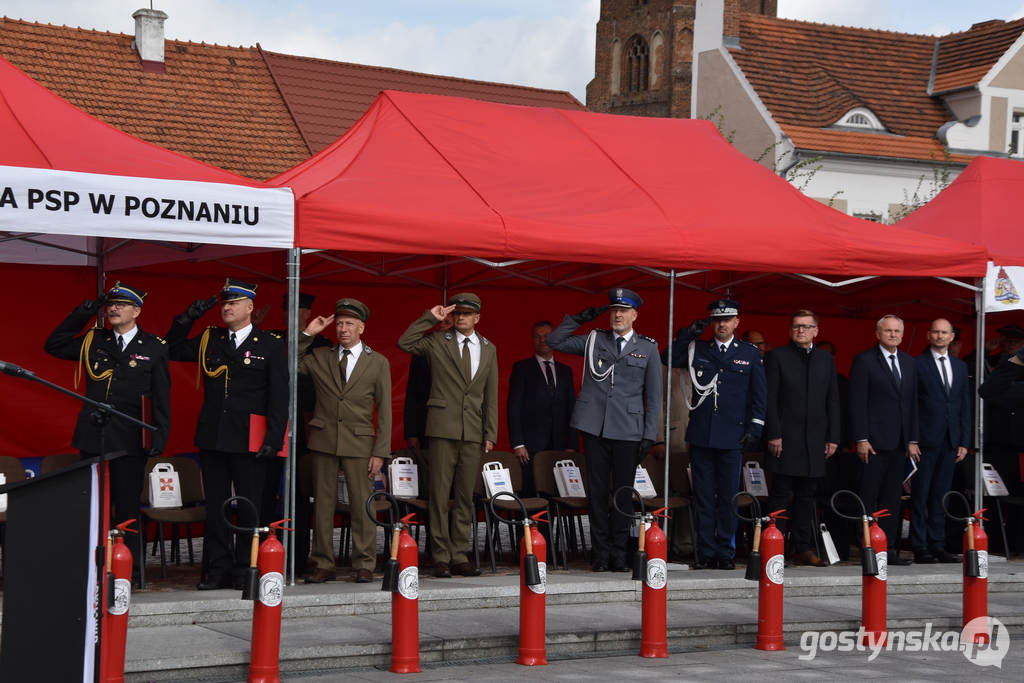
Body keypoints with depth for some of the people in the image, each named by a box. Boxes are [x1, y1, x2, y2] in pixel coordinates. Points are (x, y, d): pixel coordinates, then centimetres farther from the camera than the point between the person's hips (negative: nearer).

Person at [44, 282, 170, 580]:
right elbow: (54, 345, 17)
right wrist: (81, 315, 8)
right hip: (93, 438, 3)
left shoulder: (154, 348, 3)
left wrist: (159, 438, -6)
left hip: (130, 441, -3)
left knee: (127, 507, 2)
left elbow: (162, 398, 2)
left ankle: (128, 570, 9)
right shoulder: (93, 341, 12)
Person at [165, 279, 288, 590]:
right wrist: (186, 319, 7)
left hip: (250, 441, -4)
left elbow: (279, 396, -2)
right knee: (214, 506, 6)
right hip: (212, 436, 4)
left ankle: (245, 570, 9)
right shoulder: (209, 340, 12)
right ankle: (218, 570, 13)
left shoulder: (270, 344, 1)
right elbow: (172, 349, 23)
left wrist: (274, 438, -10)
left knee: (249, 507, 1)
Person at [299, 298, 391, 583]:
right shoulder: (319, 358, 11)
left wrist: (380, 452, -3)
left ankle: (364, 565, 5)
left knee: (362, 505, -3)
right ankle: (324, 565, 9)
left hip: (359, 443, -2)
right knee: (322, 504, 3)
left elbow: (384, 410, 4)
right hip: (324, 441, 2)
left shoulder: (378, 363, 6)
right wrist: (307, 334, 3)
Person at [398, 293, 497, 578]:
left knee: (465, 496, 5)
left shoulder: (489, 349, 14)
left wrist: (490, 434, 10)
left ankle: (459, 556, 11)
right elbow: (405, 343, -9)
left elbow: (491, 395, 15)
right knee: (440, 494, -4)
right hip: (443, 427, -3)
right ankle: (441, 557, 1)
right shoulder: (438, 341, 6)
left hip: (473, 431, 3)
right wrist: (430, 318, -8)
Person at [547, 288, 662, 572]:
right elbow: (554, 341, 12)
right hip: (595, 427, 1)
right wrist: (580, 319, 4)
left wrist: (649, 435, 0)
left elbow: (653, 396, 7)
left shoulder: (648, 348, 8)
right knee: (597, 490, 2)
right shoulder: (593, 340, 12)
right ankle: (600, 552, 9)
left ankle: (619, 552, 11)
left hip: (628, 430, -1)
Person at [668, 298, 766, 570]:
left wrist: (755, 427, -2)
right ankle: (705, 553, 8)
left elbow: (759, 393, 6)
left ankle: (726, 553, 8)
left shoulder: (750, 354, 6)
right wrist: (688, 333, 2)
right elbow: (672, 360, 11)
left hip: (732, 436, -2)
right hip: (701, 434, 2)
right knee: (703, 496, 3)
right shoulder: (698, 350, 10)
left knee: (728, 496, 1)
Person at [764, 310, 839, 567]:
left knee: (807, 495, 8)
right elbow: (770, 399, -4)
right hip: (785, 439, -4)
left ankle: (803, 549, 13)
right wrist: (773, 434, -12)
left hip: (814, 440, 4)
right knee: (780, 495, -4)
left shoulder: (826, 360, 14)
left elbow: (833, 401, 13)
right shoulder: (777, 357, 1)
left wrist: (833, 437, 6)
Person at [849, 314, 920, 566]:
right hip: (874, 441, -6)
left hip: (900, 442, 6)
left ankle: (889, 548, 11)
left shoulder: (909, 362, 15)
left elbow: (912, 403, 16)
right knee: (869, 498, -3)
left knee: (892, 497, 7)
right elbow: (857, 402, -7)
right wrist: (861, 439, -13)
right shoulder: (864, 360, -3)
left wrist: (912, 440, 10)